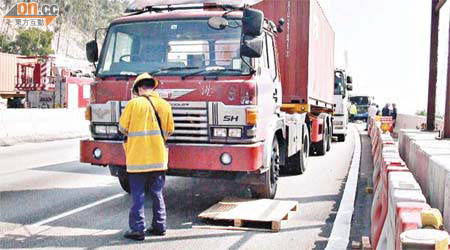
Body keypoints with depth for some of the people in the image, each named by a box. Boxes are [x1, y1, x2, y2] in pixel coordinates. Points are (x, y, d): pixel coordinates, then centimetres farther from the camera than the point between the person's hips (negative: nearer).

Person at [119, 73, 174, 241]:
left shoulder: (134, 104, -7)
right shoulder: (165, 105, 3)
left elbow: (122, 128, -1)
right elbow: (169, 131, 8)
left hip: (137, 158, -4)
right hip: (159, 158, 4)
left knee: (138, 196, 3)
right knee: (157, 194, 14)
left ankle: (137, 229, 6)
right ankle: (159, 226, 21)